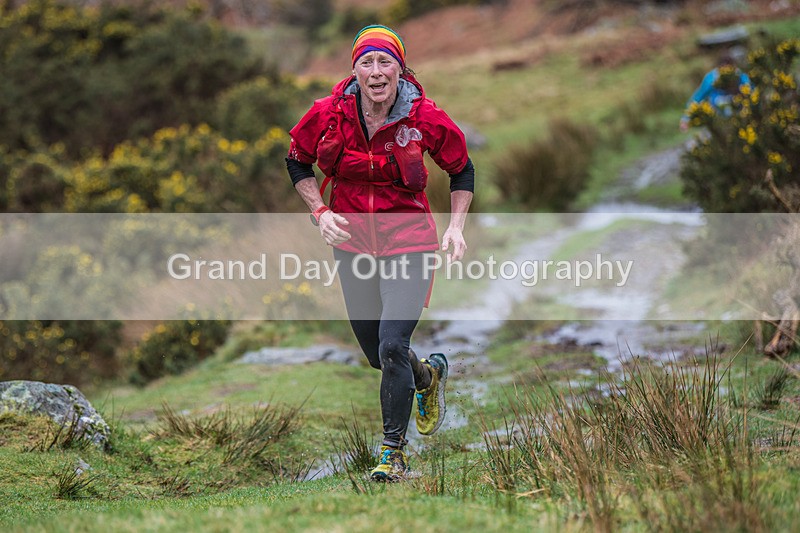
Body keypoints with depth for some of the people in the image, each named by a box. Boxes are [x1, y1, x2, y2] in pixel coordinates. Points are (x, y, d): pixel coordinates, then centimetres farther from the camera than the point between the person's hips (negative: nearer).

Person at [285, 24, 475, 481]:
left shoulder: (424, 117, -13)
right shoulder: (329, 114, -10)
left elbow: (462, 170, 4)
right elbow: (298, 162, 9)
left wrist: (456, 228, -5)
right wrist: (320, 212, -4)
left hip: (409, 242, -3)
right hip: (352, 242, 3)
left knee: (392, 346, -15)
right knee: (376, 354, 12)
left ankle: (394, 452, 2)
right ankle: (429, 375, 47)